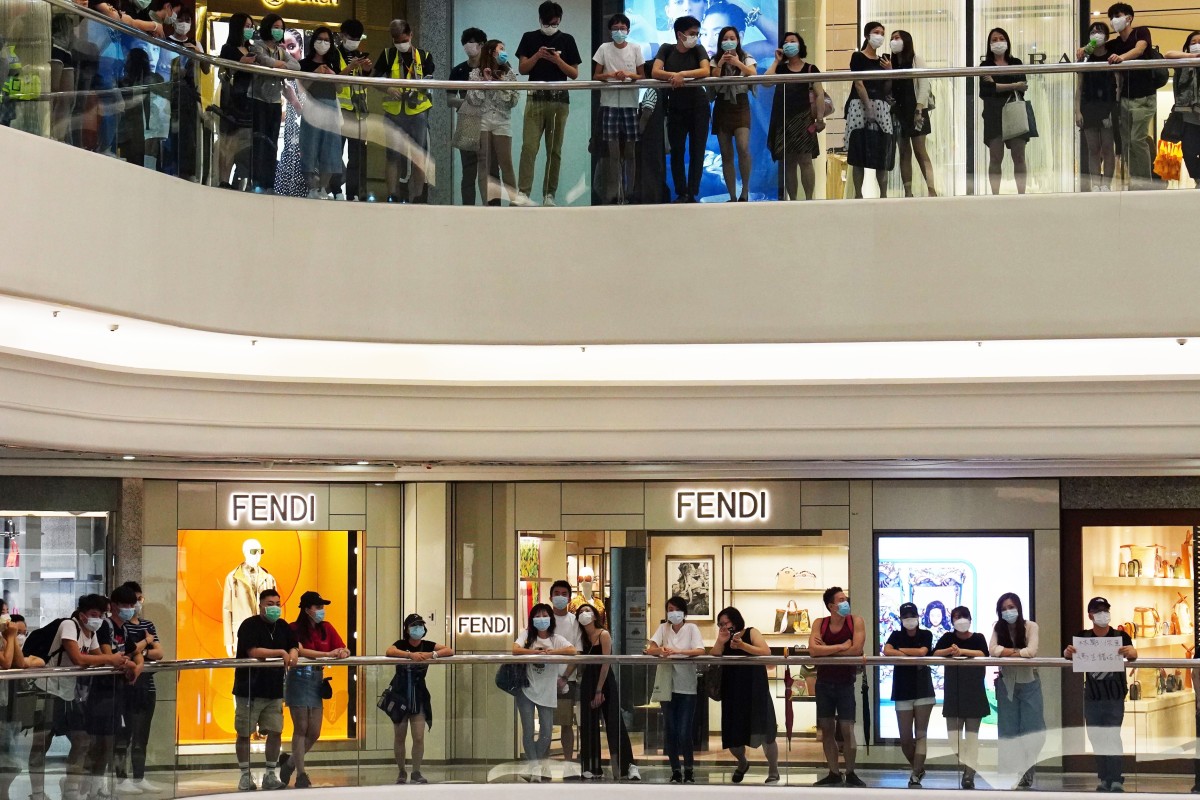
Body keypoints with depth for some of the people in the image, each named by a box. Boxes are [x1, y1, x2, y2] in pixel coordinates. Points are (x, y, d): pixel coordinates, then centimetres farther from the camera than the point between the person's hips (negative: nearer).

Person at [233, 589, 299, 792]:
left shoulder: (282, 627, 10)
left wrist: (293, 653, -13)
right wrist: (281, 653, -18)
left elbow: (295, 646, 11)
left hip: (274, 691, 5)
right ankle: (245, 776, 11)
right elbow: (254, 652, -22)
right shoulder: (250, 626, -10)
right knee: (244, 734, 1)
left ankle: (270, 775, 13)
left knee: (275, 732, 2)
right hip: (249, 691, -5)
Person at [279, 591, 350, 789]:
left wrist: (344, 653, -21)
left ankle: (290, 761, 28)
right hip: (299, 678, -6)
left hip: (317, 680, 6)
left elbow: (343, 648, 4)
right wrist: (329, 654, -30)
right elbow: (300, 651, -26)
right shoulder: (295, 629, -10)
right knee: (301, 729, -2)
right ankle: (301, 774, 5)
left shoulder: (326, 628, 7)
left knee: (314, 732, 6)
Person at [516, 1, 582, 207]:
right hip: (536, 98, -1)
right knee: (529, 147, -11)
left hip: (559, 100, 1)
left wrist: (558, 60, -10)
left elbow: (574, 74, 7)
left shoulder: (567, 40, 9)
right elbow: (522, 69, 4)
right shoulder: (530, 38, 9)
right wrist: (537, 56, -12)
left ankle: (549, 194, 5)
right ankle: (523, 192, -15)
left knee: (554, 150, 2)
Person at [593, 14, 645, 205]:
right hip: (610, 103, -1)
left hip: (630, 103, 1)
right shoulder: (604, 48, 3)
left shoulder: (635, 49, 5)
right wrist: (611, 75, -14)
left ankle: (630, 192, 9)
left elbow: (642, 76, 6)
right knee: (613, 150, -2)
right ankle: (615, 193, 1)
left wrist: (628, 75, -13)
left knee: (630, 150, 2)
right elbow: (596, 76, 4)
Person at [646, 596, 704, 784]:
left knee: (684, 733, -7)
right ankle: (675, 771, 16)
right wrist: (661, 650, -26)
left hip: (686, 686, -3)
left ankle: (689, 770, 12)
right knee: (670, 731, 4)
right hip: (667, 685, 3)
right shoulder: (663, 628, 8)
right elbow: (650, 650, -3)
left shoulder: (691, 628, 0)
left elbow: (700, 651, -14)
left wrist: (678, 651, -29)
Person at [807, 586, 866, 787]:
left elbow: (856, 649, -19)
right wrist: (841, 646, -17)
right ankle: (834, 773, 13)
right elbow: (813, 650, -15)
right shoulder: (820, 623, -1)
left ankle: (851, 774, 11)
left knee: (847, 730, -2)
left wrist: (826, 649, -13)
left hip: (845, 683, -2)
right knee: (826, 729, 5)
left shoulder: (856, 621, -6)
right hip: (824, 683, 3)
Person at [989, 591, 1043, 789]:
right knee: (1008, 730, 3)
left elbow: (1032, 651, -24)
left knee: (1030, 729, -3)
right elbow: (992, 650, -17)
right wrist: (1018, 651, -21)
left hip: (1029, 684, -2)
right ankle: (1010, 771, 8)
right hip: (1006, 684, 2)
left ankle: (1028, 772, 4)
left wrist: (1008, 652, -16)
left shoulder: (1031, 626, -11)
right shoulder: (998, 627, -3)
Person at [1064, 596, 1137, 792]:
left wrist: (1130, 652, -45)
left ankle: (1116, 780, -10)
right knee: (1096, 738, 8)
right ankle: (1105, 779, 17)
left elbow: (1133, 655, -20)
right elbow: (1066, 654, -8)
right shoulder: (1083, 637, 1)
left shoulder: (1120, 636, -7)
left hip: (1115, 697, -3)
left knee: (1113, 737, -10)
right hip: (1092, 697, 3)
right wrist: (1069, 651, -33)